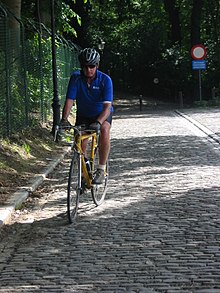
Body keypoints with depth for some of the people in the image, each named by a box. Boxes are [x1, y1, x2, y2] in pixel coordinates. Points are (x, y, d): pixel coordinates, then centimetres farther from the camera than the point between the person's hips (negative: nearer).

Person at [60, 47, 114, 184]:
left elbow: (107, 106, -31)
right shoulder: (76, 78, -19)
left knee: (105, 130, -32)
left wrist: (98, 122, -48)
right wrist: (64, 119, -39)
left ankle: (101, 170, -25)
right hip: (83, 115, 2)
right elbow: (70, 100, -22)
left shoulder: (105, 80, -24)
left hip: (102, 114, -2)